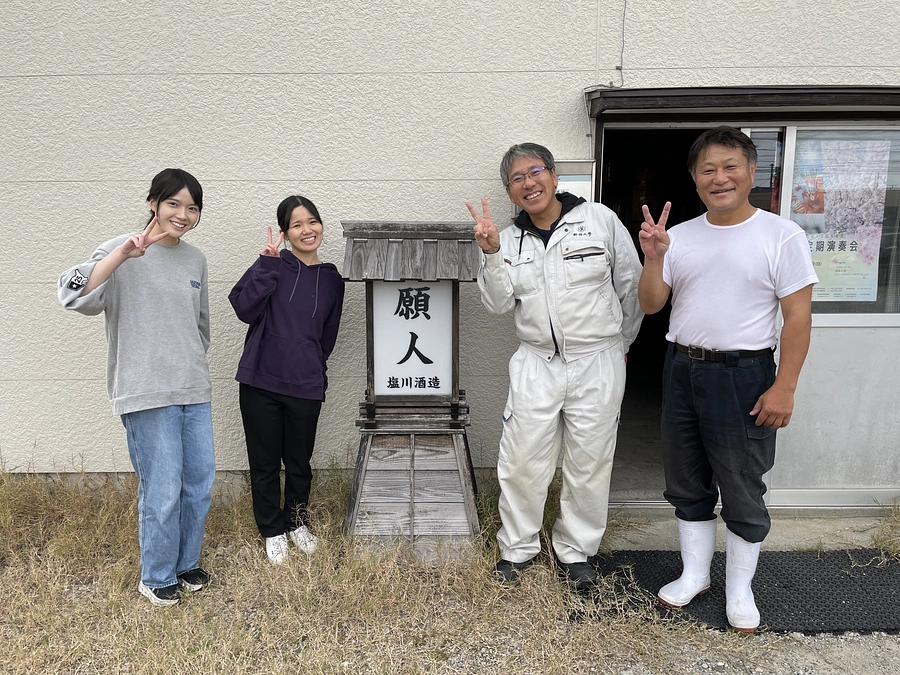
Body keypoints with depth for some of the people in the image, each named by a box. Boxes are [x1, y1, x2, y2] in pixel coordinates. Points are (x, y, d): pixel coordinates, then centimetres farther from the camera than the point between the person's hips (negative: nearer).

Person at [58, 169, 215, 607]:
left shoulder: (195, 259, 11)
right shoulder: (122, 253, -6)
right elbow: (74, 296, -22)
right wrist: (123, 254, -28)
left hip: (195, 391, 6)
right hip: (147, 394, -6)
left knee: (199, 485, 12)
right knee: (162, 492, -1)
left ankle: (186, 564, 32)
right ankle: (156, 578, 21)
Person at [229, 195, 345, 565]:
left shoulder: (332, 280, 7)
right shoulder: (272, 265, -3)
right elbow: (245, 309, -16)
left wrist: (312, 366, 10)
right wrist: (268, 266, -19)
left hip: (306, 387, 2)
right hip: (260, 383, -2)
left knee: (299, 463, 15)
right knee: (265, 464, 10)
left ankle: (297, 522, 38)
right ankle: (273, 531, 29)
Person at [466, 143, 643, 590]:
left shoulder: (600, 220, -4)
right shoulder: (510, 239, 5)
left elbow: (632, 287, 5)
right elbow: (499, 303, -6)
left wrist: (619, 343, 14)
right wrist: (491, 253, -19)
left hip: (597, 364, -1)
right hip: (536, 364, 2)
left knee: (589, 464, 9)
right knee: (522, 461, 5)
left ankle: (574, 552, 29)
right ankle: (517, 548, 26)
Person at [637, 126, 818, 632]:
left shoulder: (782, 235, -7)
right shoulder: (678, 236, 5)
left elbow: (798, 316, -9)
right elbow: (651, 305, 3)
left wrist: (784, 387, -14)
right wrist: (654, 259, -15)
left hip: (743, 374, -4)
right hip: (682, 368, 5)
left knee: (742, 489, 8)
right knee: (687, 483, 16)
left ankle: (740, 588, 28)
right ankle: (695, 574, 34)